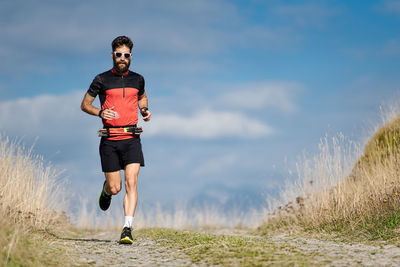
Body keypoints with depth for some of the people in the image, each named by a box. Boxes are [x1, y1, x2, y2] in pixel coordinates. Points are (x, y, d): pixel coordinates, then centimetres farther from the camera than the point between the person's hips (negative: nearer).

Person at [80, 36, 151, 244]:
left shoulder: (137, 79, 10)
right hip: (109, 140, -1)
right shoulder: (102, 80, 2)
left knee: (131, 183, -14)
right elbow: (85, 104, 7)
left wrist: (145, 110, 8)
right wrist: (100, 112, -12)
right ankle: (106, 190, 40)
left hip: (131, 139, 1)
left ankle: (127, 228, -15)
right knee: (115, 188, 2)